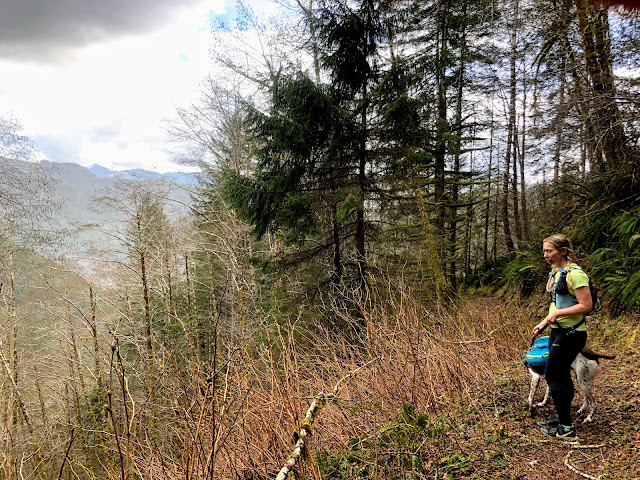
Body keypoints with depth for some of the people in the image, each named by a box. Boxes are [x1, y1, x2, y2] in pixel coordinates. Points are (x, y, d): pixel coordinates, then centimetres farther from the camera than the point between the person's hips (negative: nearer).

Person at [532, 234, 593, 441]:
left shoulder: (575, 274, -18)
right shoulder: (555, 272, 11)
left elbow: (586, 306, -22)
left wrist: (557, 314, -25)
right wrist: (544, 323, 18)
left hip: (571, 334, -9)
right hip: (558, 331, 9)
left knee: (553, 376, -5)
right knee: (562, 376, 16)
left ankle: (566, 430, 4)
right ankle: (562, 419, 28)